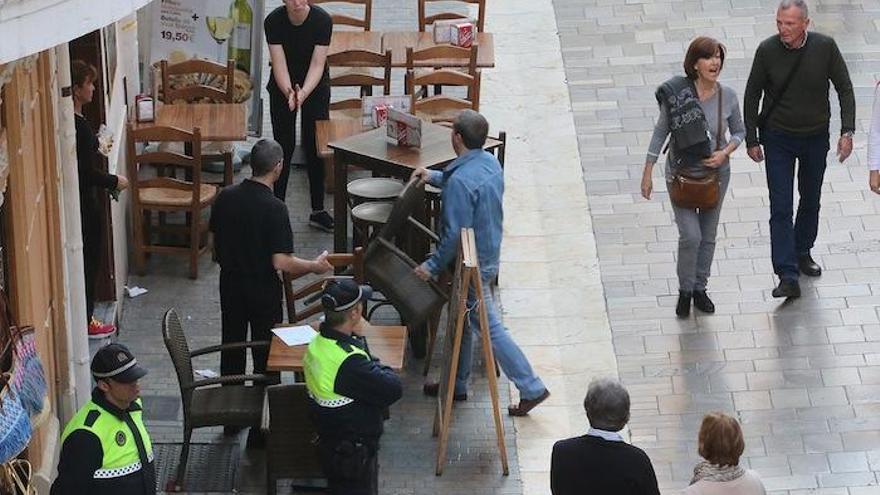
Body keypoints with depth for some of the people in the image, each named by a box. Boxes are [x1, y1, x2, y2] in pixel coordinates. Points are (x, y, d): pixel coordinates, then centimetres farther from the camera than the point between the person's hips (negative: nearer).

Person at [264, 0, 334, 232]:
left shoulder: (322, 20, -24)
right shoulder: (273, 21, -23)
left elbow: (317, 64, -24)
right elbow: (279, 64, -25)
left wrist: (303, 93, -40)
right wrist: (289, 92, -43)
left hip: (315, 84, 0)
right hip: (283, 85, 0)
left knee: (314, 146, 0)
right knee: (284, 145, -2)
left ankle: (318, 210, 8)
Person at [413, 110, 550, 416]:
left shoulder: (461, 181, -30)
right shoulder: (490, 162, -1)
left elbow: (456, 234, -27)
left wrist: (433, 266, -16)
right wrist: (435, 177, 14)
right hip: (488, 255, 9)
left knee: (490, 327, 2)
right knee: (463, 320, 22)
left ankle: (531, 388, 8)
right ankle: (457, 385, 36)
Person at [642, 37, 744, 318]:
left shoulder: (727, 96, -10)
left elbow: (739, 131, 6)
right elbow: (661, 132, -6)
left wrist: (725, 152, -15)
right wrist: (647, 173, -3)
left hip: (715, 173, 3)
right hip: (682, 174, -3)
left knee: (708, 236, 14)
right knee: (691, 235, -11)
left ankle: (700, 289, 34)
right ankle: (685, 290, 13)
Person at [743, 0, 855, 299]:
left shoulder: (825, 47, -14)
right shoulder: (767, 50, -15)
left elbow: (845, 89, -4)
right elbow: (752, 96, -3)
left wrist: (847, 131, -11)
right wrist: (752, 139, -3)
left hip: (815, 138, 2)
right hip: (778, 139, -2)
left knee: (811, 201, 18)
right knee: (781, 208, -8)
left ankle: (802, 252, 40)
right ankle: (788, 276, -12)